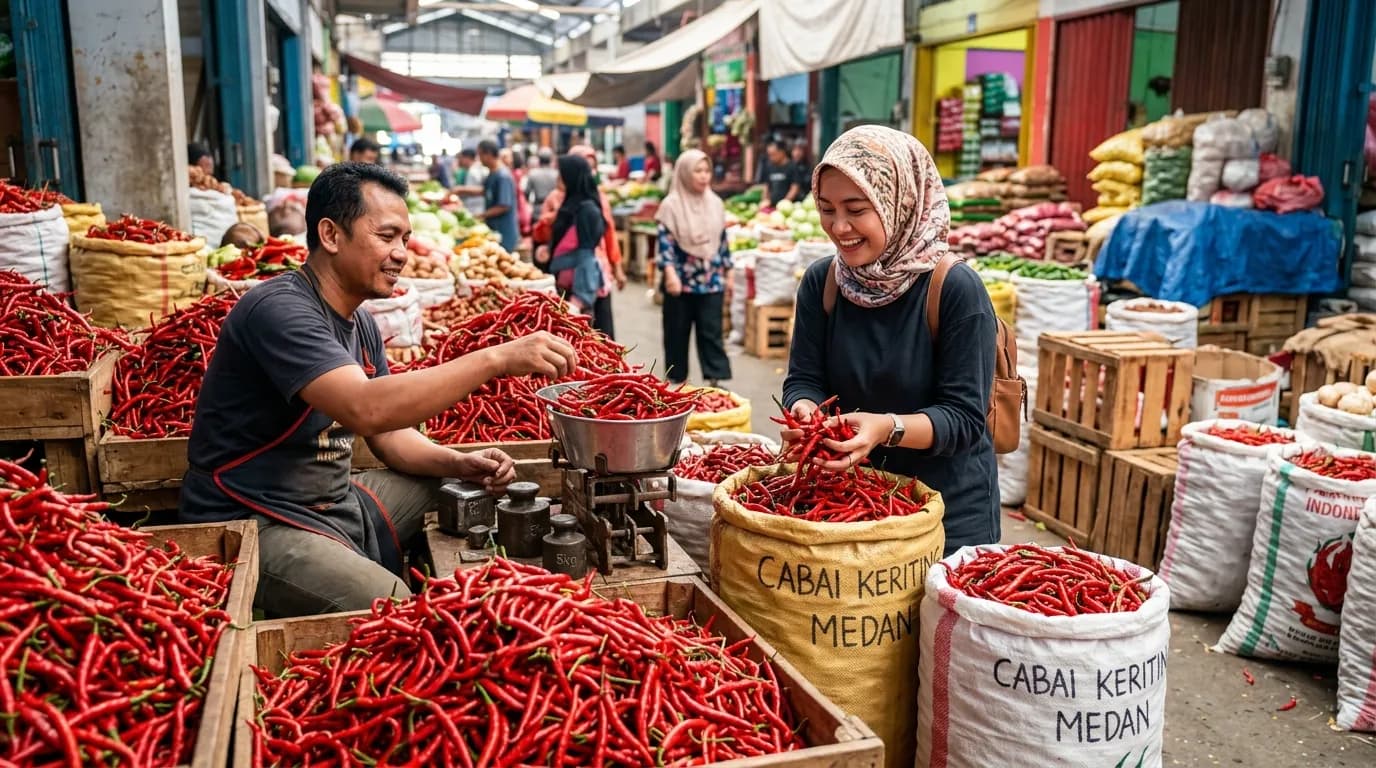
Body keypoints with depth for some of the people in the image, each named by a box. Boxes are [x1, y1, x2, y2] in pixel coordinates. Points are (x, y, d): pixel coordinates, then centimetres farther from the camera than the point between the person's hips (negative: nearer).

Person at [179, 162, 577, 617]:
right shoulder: (279, 310, -21)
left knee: (472, 497, 8)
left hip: (337, 506, 9)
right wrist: (495, 360, -37)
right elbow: (366, 409, -37)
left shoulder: (360, 323, 8)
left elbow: (389, 433, 12)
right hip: (257, 527, -9)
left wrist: (461, 464, -7)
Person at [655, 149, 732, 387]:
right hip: (681, 280, -3)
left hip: (711, 281, 3)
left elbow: (722, 240, 14)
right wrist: (670, 274, -23)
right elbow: (665, 242, -11)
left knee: (711, 331, -2)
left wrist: (727, 273, 14)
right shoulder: (672, 205, -6)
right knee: (677, 332, 7)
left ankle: (715, 380, 0)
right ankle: (676, 380, 19)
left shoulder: (715, 203, 7)